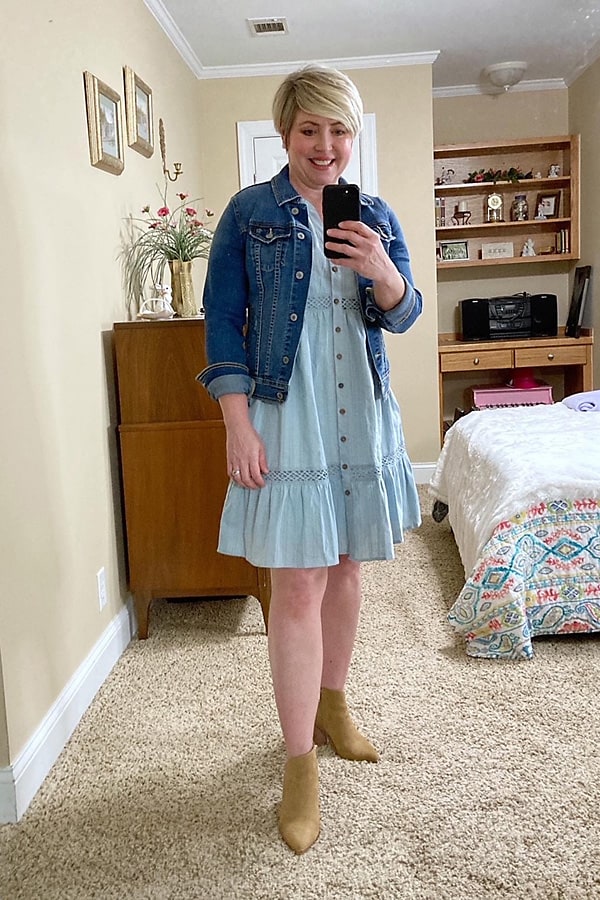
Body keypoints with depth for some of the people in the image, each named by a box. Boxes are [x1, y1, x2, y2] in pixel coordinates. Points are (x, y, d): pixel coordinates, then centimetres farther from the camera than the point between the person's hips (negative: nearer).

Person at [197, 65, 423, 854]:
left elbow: (402, 317, 5)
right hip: (286, 418, -4)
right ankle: (300, 765, 6)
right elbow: (222, 321, -5)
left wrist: (382, 272, -17)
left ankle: (332, 706, 34)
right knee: (296, 587, -5)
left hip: (363, 417, 4)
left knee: (345, 568, 14)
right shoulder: (250, 212, -1)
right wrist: (238, 425, -13)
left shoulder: (377, 217, 9)